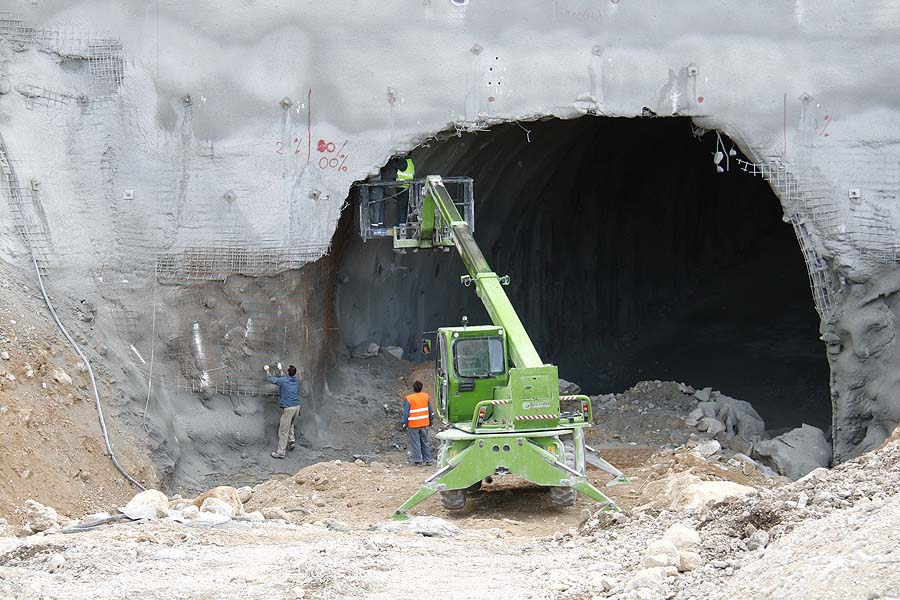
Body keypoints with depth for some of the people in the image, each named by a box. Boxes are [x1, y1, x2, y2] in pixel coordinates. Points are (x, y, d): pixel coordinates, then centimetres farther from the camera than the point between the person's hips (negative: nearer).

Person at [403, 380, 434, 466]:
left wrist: (405, 423, -1)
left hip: (413, 425, -4)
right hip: (424, 423, 4)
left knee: (415, 443, 5)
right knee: (425, 442, 13)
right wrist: (431, 420, 18)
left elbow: (406, 412, -12)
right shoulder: (426, 396, -2)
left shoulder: (409, 399, -15)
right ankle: (428, 460, 14)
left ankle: (417, 460, 8)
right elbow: (430, 410, 5)